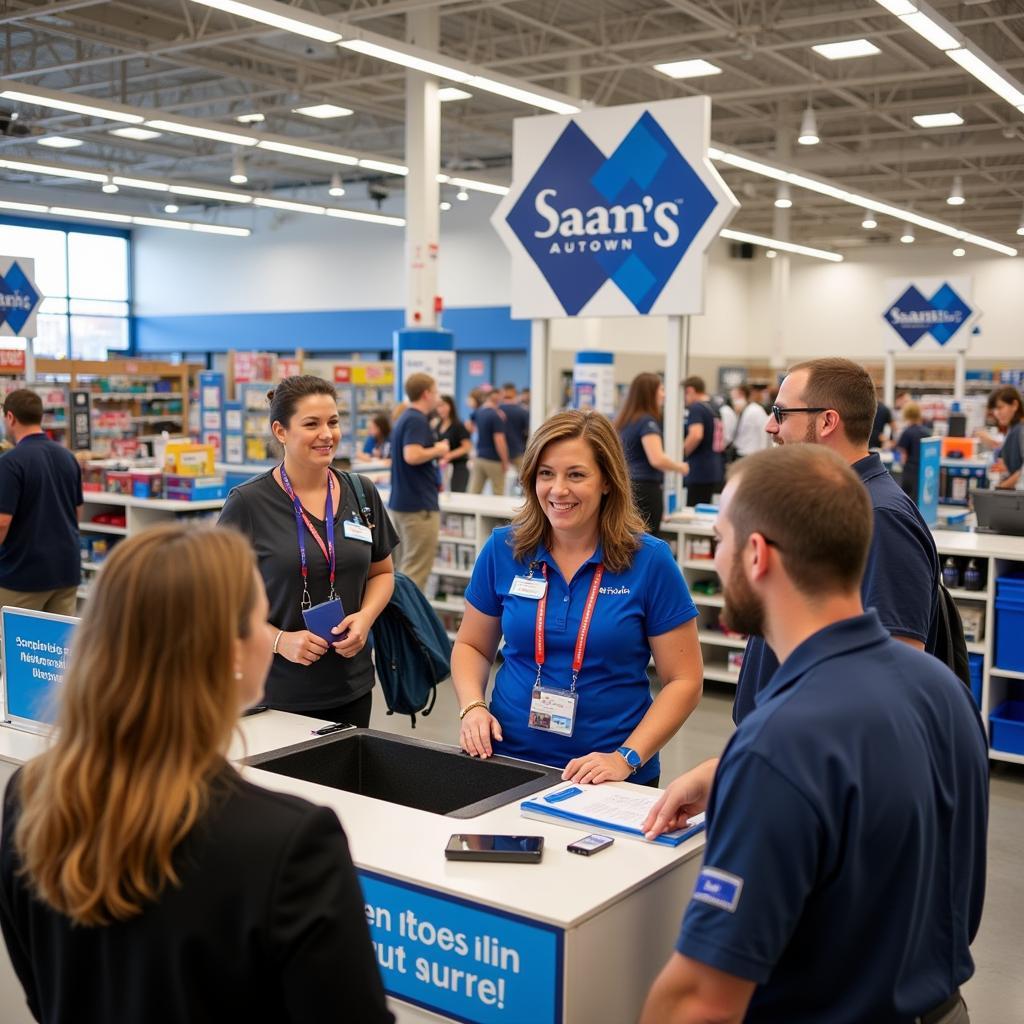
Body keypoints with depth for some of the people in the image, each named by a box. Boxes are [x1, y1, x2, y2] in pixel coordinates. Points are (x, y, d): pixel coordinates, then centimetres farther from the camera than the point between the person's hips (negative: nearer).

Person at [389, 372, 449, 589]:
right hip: (419, 505, -10)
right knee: (415, 570, -7)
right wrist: (438, 450, -12)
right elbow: (412, 456, -28)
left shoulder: (405, 418, 16)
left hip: (402, 501, 10)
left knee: (406, 566, 15)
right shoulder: (417, 420, -14)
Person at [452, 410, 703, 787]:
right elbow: (471, 646, 13)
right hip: (508, 761, 2)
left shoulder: (650, 561, -5)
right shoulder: (503, 549, 2)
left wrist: (627, 758, -13)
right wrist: (472, 707, -5)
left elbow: (684, 681, -3)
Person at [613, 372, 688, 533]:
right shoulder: (647, 422, -11)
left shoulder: (624, 421, 14)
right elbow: (657, 459, -20)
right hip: (646, 490, -8)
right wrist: (680, 467, -4)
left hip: (625, 487, 8)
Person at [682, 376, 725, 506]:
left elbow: (696, 435, -25)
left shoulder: (695, 408, -11)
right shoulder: (715, 409, 15)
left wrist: (681, 453, -11)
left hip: (699, 472, -9)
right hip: (716, 470, 9)